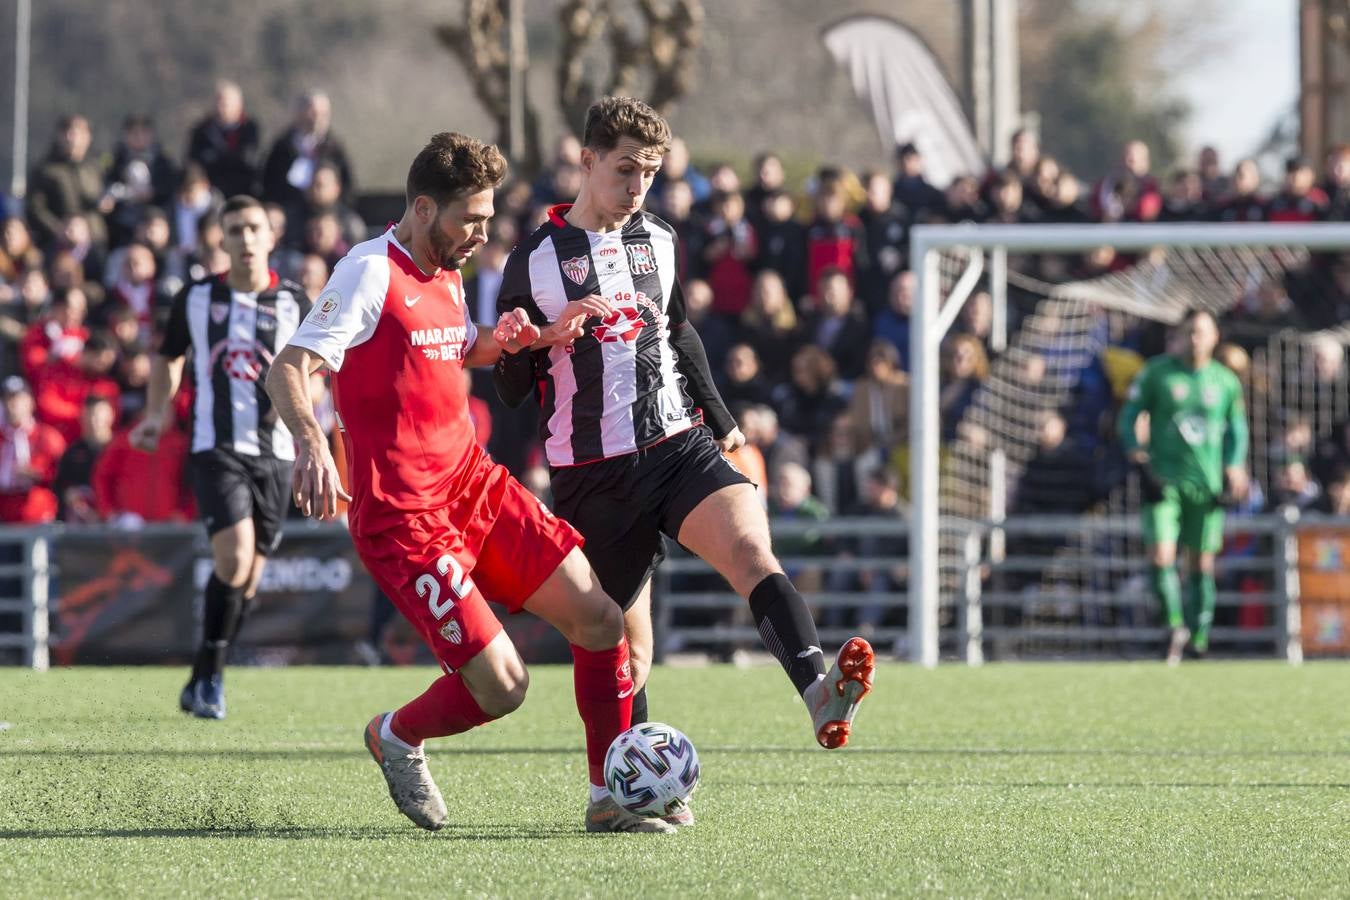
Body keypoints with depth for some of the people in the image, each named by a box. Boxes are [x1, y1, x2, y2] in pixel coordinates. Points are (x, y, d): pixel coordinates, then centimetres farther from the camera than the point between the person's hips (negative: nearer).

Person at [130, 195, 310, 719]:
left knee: (249, 577, 5)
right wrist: (156, 413, 5)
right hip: (216, 448, -2)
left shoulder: (294, 304, 5)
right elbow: (169, 357, 20)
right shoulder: (195, 299, 4)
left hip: (274, 451, 2)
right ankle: (209, 678, -9)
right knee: (234, 555, -21)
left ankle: (204, 681, 22)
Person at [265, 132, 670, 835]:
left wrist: (529, 336, 17)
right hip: (405, 516, -9)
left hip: (477, 487, 9)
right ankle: (396, 738, 17)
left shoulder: (446, 275, 14)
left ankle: (609, 801, 11)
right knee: (500, 685, -15)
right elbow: (288, 369, -22)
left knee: (599, 619, 0)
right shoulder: (371, 272, -12)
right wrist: (312, 441, -42)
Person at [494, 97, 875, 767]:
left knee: (751, 548, -28)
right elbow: (511, 390, 2)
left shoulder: (658, 241, 12)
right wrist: (517, 350, -20)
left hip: (677, 445, 2)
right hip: (592, 475, -2)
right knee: (627, 649, 2)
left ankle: (819, 693, -48)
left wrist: (719, 418, 31)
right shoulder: (536, 259, -1)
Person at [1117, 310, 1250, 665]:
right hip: (1164, 480, -1)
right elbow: (1129, 417, 3)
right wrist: (1139, 460, -8)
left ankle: (1199, 636, 13)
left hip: (1207, 485, 1)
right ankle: (1176, 625, -4)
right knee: (1161, 556, -16)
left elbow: (1237, 430, 17)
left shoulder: (1226, 382, 6)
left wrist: (1232, 471, 5)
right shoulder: (1157, 372, 1)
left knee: (1202, 564, 4)